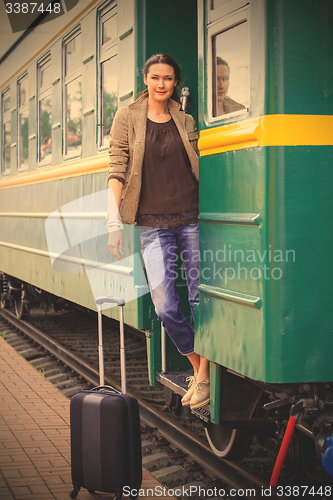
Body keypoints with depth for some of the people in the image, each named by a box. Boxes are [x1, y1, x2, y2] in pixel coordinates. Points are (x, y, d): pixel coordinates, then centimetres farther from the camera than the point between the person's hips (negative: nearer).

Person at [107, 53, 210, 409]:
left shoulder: (186, 122, 9)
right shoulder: (127, 119, 4)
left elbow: (197, 167, 13)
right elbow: (117, 171, -1)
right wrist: (113, 221, -10)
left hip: (191, 218, 1)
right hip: (153, 224, -1)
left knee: (201, 298, -2)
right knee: (165, 307, -6)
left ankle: (204, 375, 10)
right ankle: (197, 365, 16)